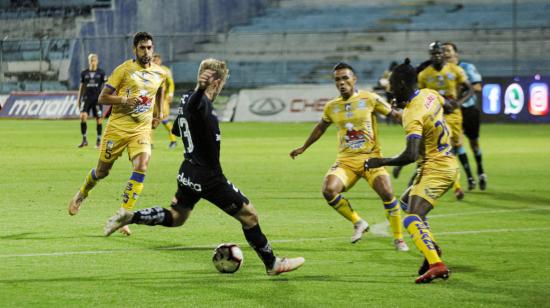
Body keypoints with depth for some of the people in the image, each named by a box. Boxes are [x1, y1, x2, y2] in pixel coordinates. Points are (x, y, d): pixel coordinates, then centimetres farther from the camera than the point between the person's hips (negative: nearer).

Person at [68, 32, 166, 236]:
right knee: (102, 170, 9)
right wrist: (125, 100, -22)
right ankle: (81, 194, 42)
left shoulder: (160, 73, 7)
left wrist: (158, 114, 26)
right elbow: (102, 98, -7)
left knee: (141, 167, -21)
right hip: (118, 126, -2)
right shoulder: (124, 70, -7)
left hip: (142, 129, 3)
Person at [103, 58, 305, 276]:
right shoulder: (202, 103, -21)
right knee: (249, 216, 2)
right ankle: (272, 264, 10)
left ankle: (129, 217, 9)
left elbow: (176, 130, 24)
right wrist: (200, 88, -69)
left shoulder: (186, 100, 6)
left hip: (189, 174, 9)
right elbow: (192, 105, -47)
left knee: (176, 217, 25)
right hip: (209, 178, -9)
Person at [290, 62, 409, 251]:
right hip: (345, 160, 3)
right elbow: (320, 127, 27)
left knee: (387, 194, -19)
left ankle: (398, 239, 2)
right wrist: (303, 148, 35)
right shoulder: (332, 107, 8)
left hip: (371, 157, -3)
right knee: (329, 191, -22)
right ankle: (358, 223, 1)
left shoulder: (369, 99, -3)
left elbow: (394, 115, 3)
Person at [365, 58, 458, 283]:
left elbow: (411, 156, -30)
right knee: (408, 201, 27)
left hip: (435, 170, -10)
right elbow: (447, 104, 29)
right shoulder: (429, 95, 3)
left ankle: (436, 264, -36)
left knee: (412, 219, -21)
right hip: (448, 164, 10)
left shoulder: (412, 115, -22)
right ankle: (431, 248, 22)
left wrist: (381, 162, -17)